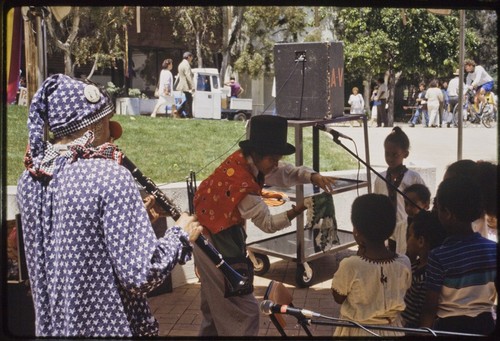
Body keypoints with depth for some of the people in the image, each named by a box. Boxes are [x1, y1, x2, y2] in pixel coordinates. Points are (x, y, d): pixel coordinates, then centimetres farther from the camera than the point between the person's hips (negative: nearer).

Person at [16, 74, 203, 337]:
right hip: (108, 326, -7)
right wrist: (180, 234, -9)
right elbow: (141, 274, -26)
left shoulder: (30, 177, 0)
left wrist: (139, 217, 9)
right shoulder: (110, 177, -22)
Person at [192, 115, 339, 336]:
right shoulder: (243, 184, -31)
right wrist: (301, 208, -31)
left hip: (211, 238, 9)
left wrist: (314, 177, -19)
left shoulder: (243, 160, -8)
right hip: (219, 244, -9)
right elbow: (268, 224, -21)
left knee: (216, 302, 24)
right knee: (244, 309, -2)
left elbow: (286, 173, -2)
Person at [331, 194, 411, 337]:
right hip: (391, 330, 3)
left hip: (357, 331, -3)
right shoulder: (404, 263, -16)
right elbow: (400, 293, 2)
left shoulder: (350, 265, -26)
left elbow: (338, 297, -8)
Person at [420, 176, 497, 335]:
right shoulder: (494, 249, -6)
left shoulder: (438, 256, -19)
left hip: (450, 327, -4)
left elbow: (430, 306, -13)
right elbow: (493, 294, 4)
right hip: (485, 325, 4)